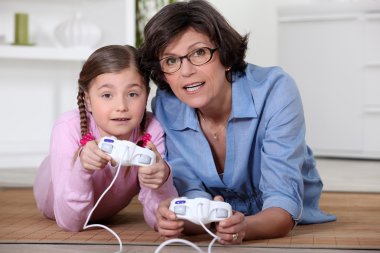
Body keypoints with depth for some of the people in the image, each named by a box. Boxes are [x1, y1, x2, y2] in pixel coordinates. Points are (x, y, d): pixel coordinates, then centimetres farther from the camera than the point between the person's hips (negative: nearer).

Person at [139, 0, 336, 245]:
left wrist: (244, 227, -47)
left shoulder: (275, 90, -23)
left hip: (294, 230, -2)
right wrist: (180, 219, -36)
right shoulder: (165, 108, -12)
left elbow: (284, 208, -26)